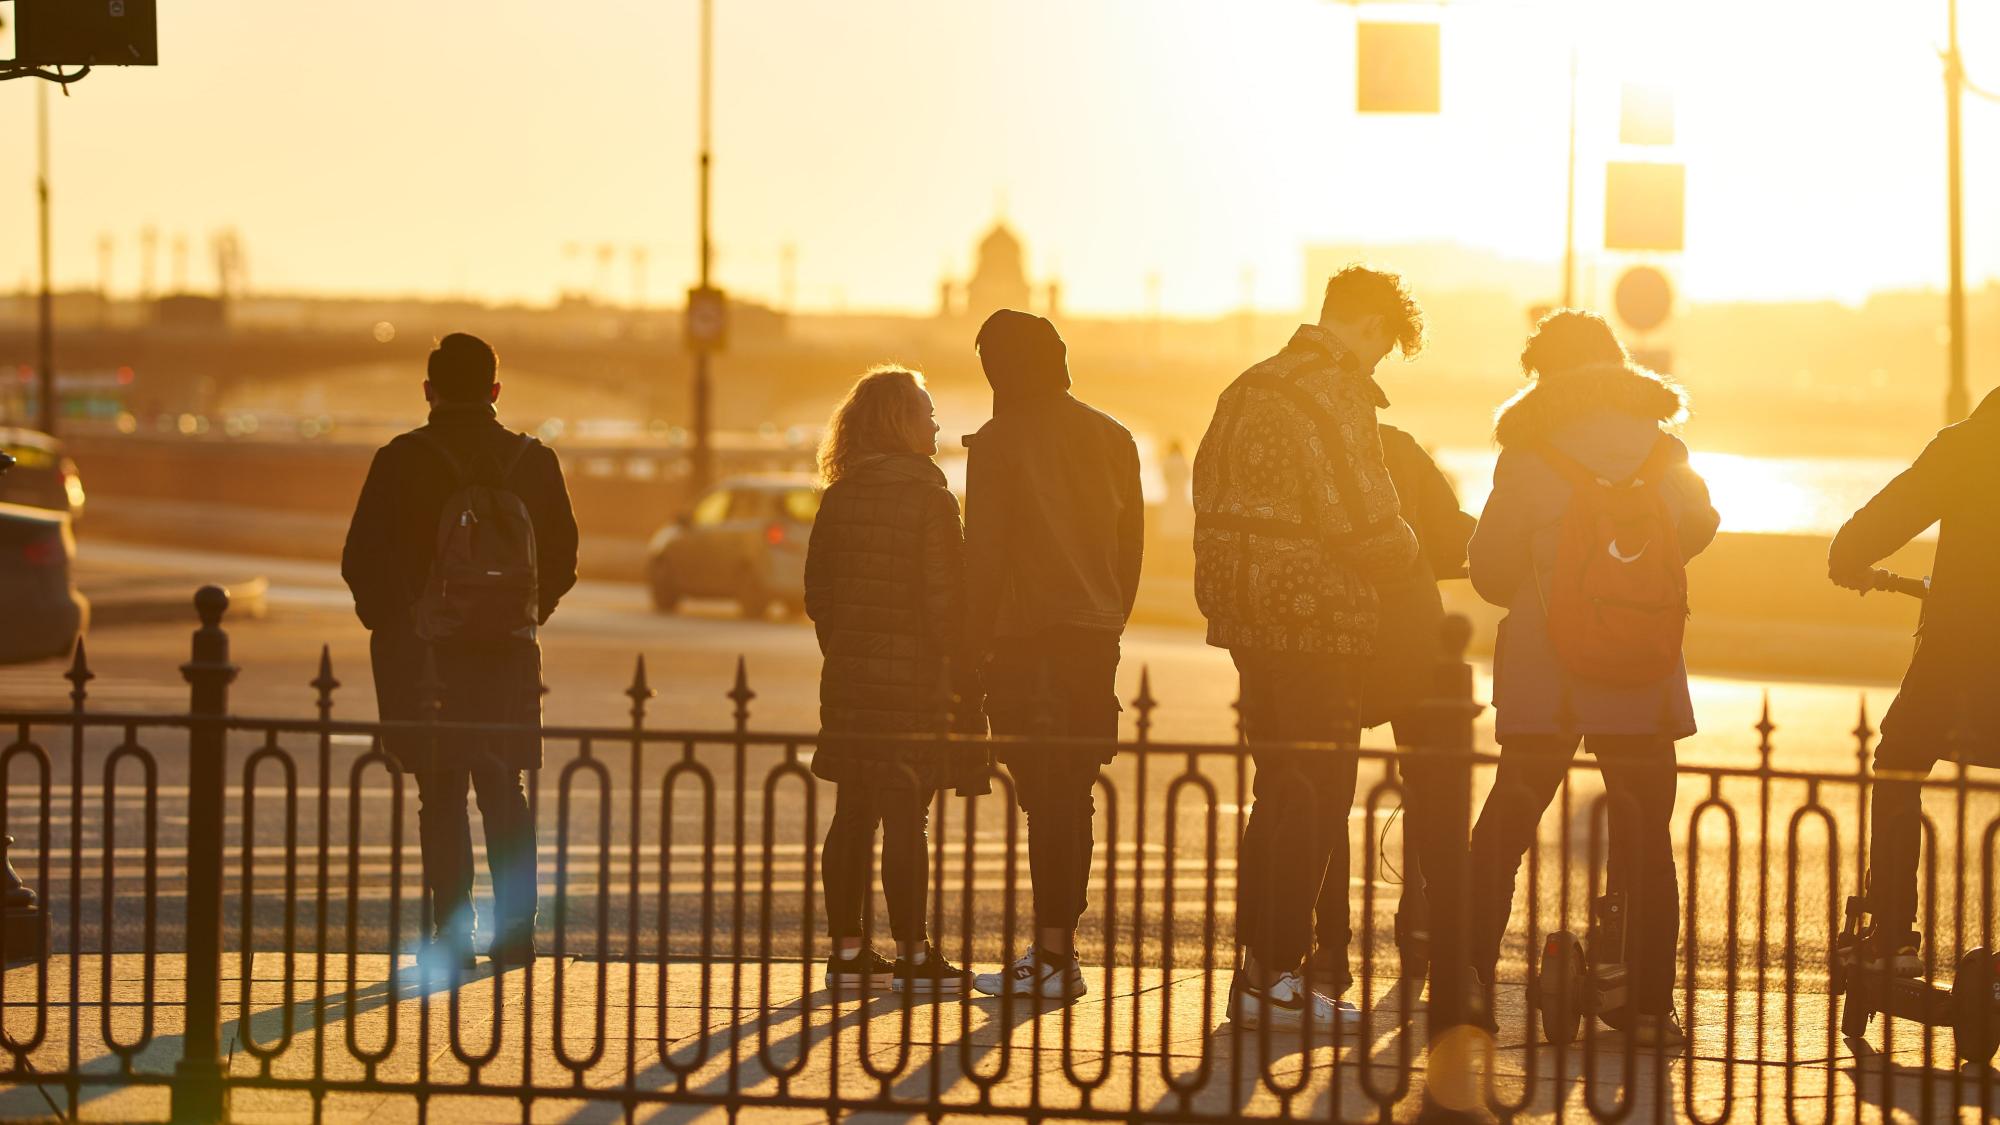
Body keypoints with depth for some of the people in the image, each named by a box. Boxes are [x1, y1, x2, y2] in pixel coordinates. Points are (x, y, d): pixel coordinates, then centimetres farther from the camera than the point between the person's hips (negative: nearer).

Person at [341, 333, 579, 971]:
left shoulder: (402, 461, -8)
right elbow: (562, 561, 6)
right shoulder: (534, 463, 0)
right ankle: (515, 931, 8)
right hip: (510, 652, 3)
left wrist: (389, 624, 11)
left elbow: (361, 563, -5)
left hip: (423, 653, -2)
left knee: (441, 797, 3)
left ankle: (452, 936, 0)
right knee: (504, 790, 12)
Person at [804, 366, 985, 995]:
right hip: (914, 680, -6)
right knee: (905, 820, -3)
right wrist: (961, 673, -6)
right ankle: (911, 957, 0)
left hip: (850, 677, 6)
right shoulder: (926, 498, -12)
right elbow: (943, 598, -14)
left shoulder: (839, 499, 7)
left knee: (854, 817, 10)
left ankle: (847, 950, 14)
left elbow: (817, 591, 11)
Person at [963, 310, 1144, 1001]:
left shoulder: (998, 441, -6)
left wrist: (975, 638, -3)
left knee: (1046, 796, -7)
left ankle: (1054, 955, -9)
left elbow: (984, 553, -9)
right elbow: (1132, 538, 12)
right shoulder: (1111, 438, 10)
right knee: (1073, 794, 11)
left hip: (1029, 636, -5)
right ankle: (1059, 945, 16)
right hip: (1097, 634, 6)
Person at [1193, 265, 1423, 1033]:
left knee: (1277, 793, 16)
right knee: (1313, 799, -3)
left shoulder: (1249, 390, 13)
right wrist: (1404, 550, 2)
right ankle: (1275, 978, -3)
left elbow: (1208, 495, 17)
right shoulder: (1337, 400, -15)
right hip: (1316, 622, -9)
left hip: (1247, 618, 9)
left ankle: (1256, 964, 19)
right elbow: (1365, 528, -18)